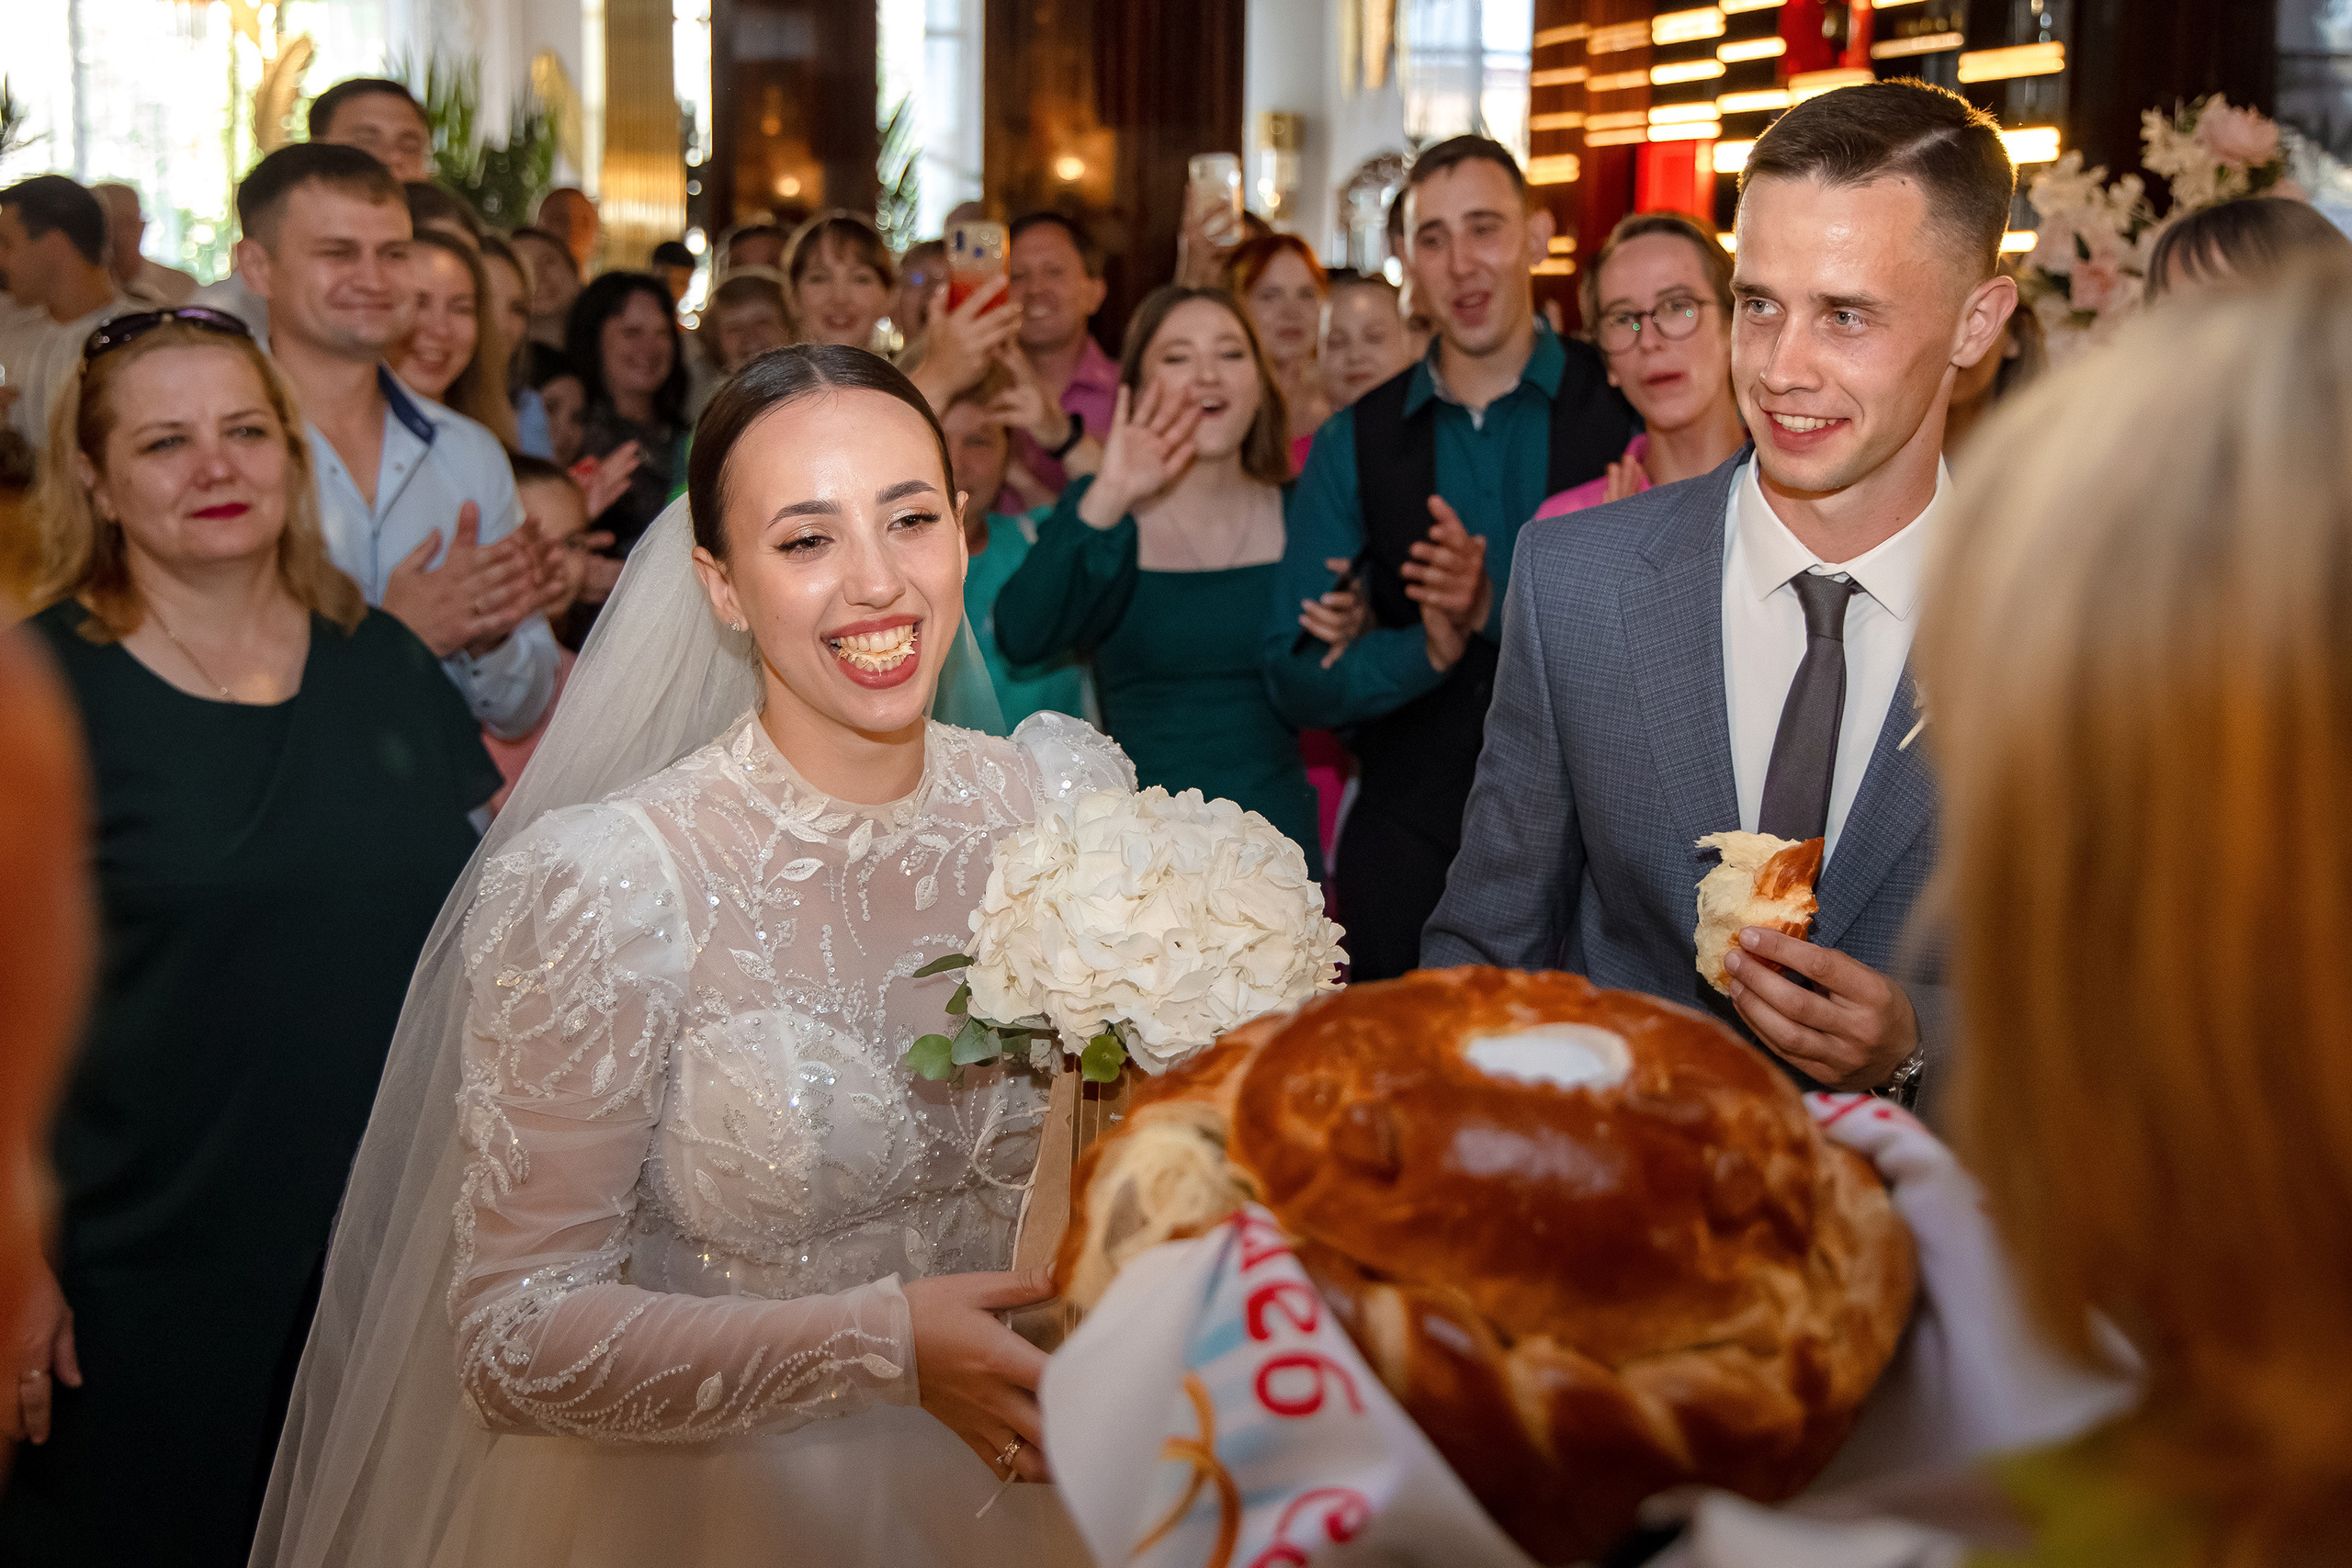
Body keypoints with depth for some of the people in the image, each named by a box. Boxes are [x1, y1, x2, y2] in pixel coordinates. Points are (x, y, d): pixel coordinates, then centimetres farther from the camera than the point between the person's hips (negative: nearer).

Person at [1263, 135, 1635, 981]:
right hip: (1407, 842, 2)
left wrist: (1499, 610, -22)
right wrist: (1426, 650, -16)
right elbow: (1294, 680, 1)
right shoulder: (1353, 444, 4)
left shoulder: (1629, 412, -4)